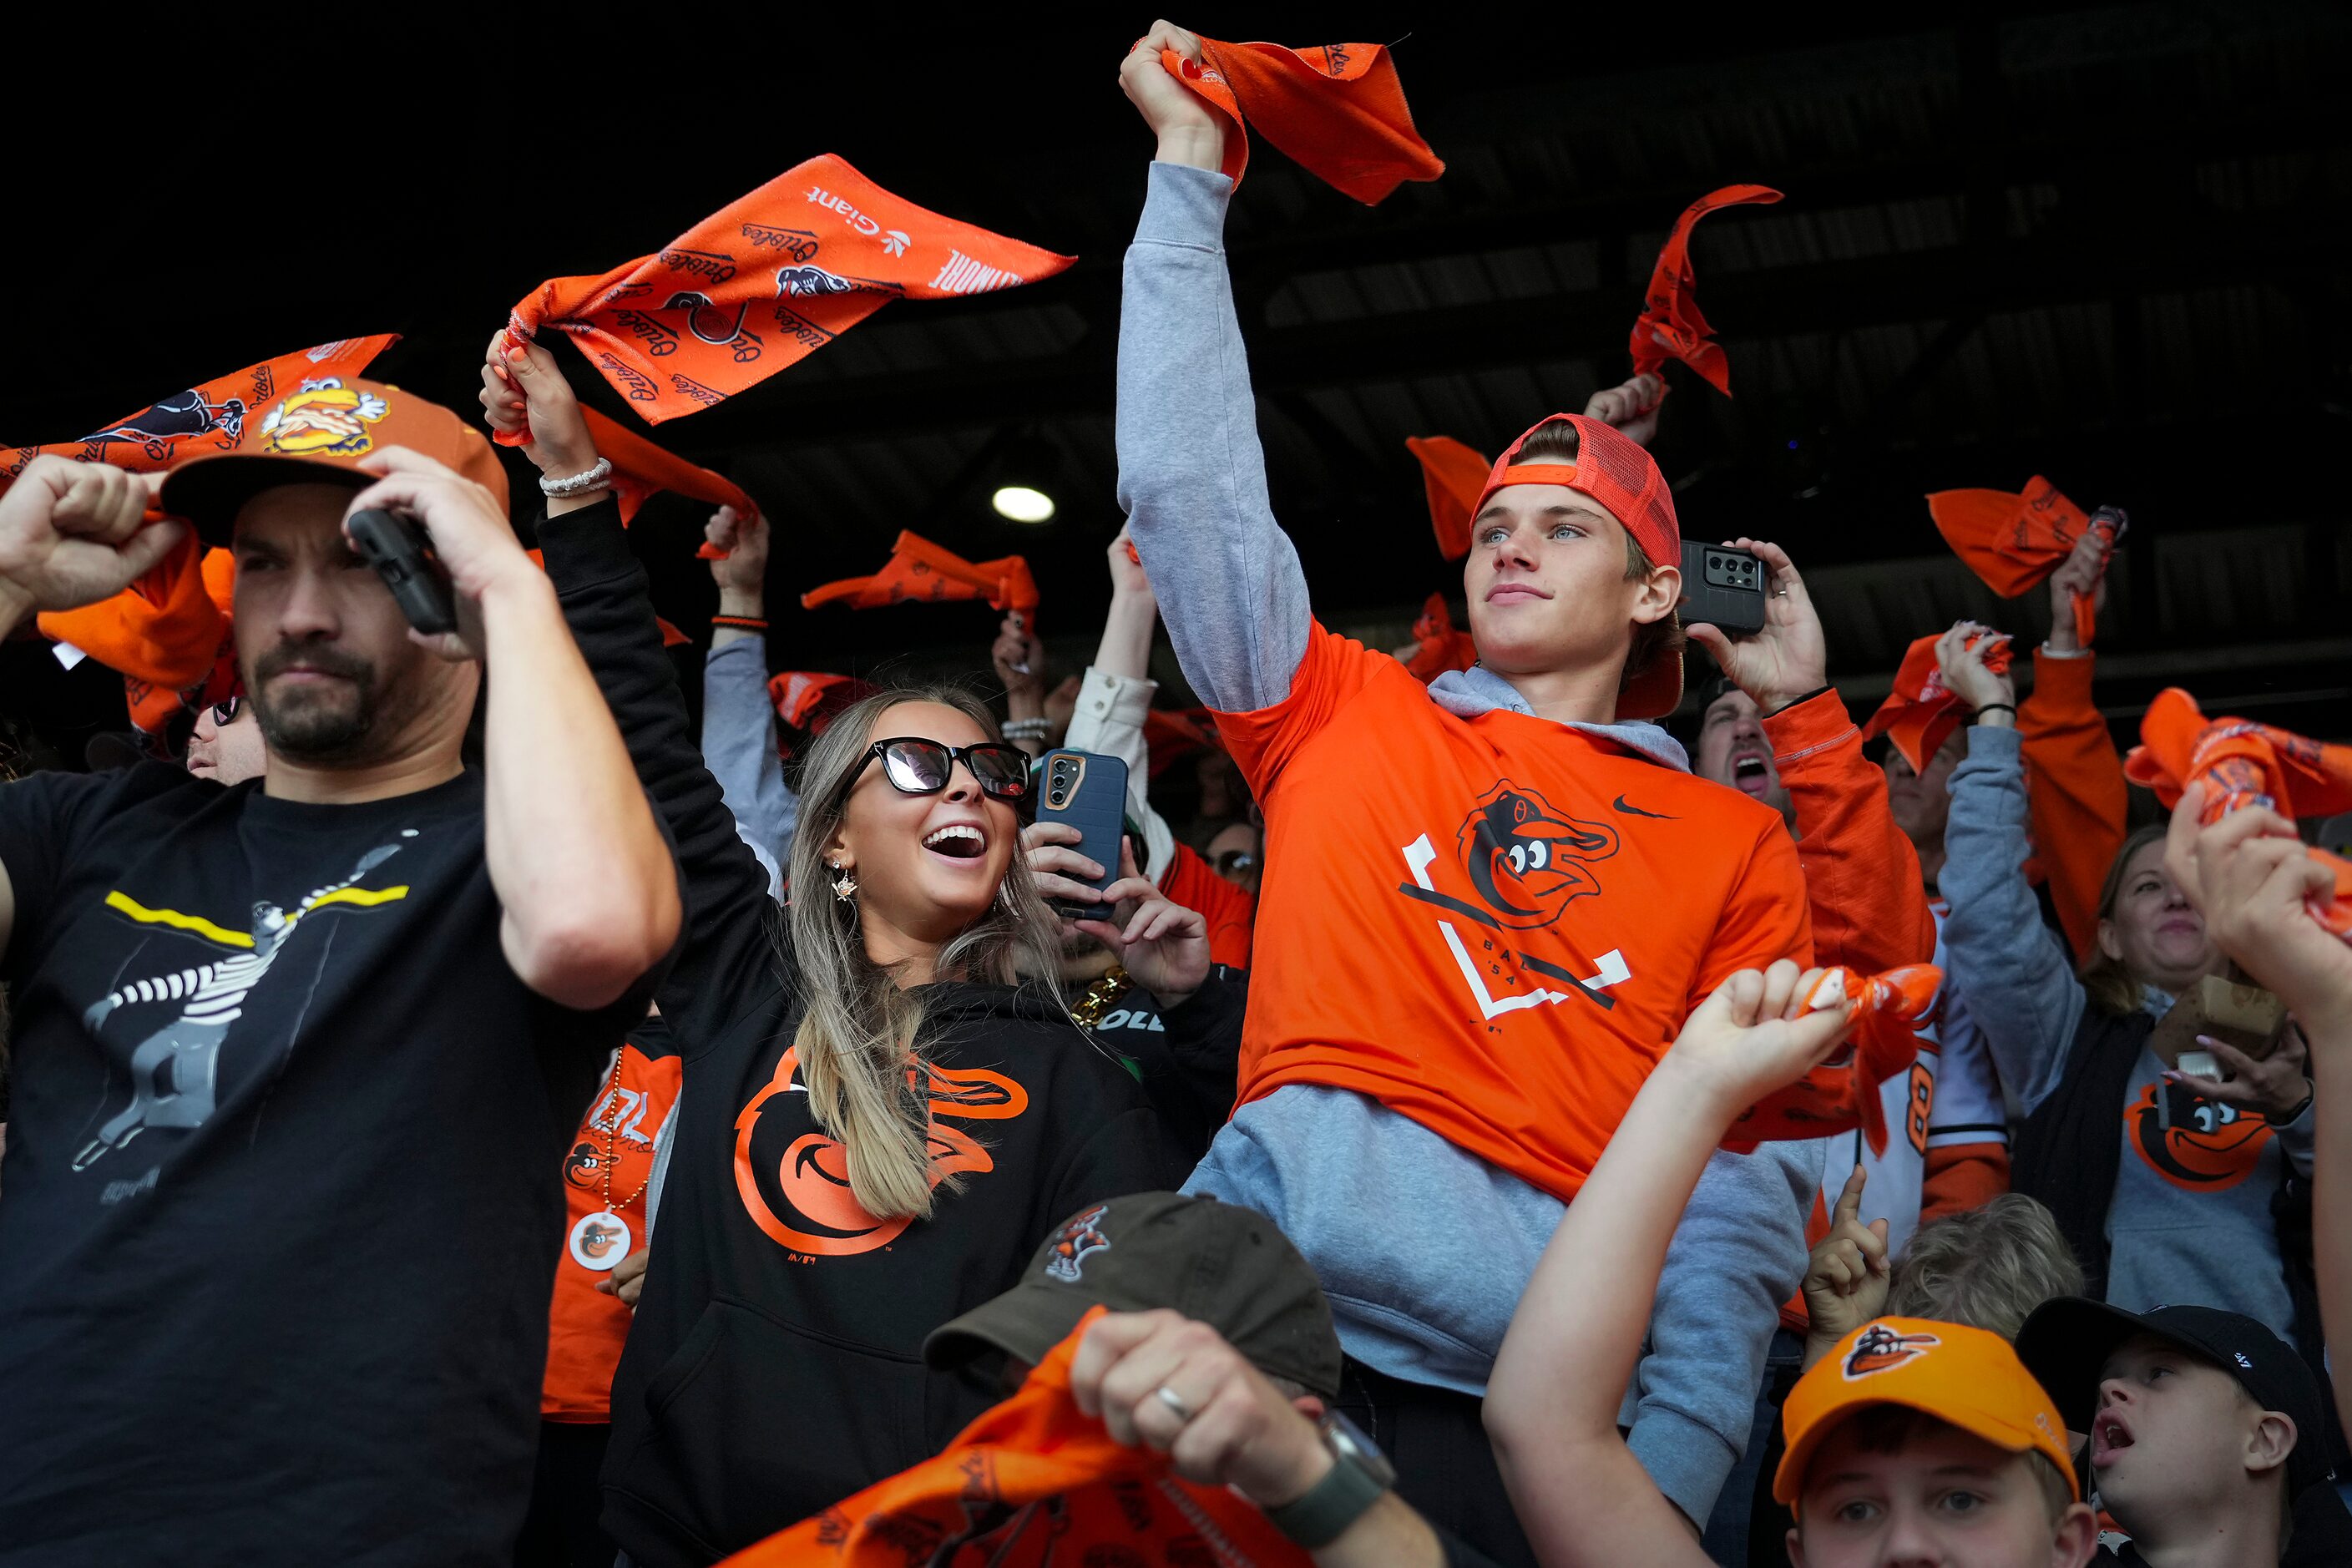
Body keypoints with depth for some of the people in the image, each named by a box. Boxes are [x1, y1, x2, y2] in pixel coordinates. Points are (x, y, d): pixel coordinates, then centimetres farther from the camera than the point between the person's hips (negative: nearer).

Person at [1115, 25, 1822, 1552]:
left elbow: (1748, 1180, 9)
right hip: (1281, 1266, 0)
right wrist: (1189, 172, 19)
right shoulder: (1350, 721, 22)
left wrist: (1665, 1480, -5)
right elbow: (1191, 486, 17)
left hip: (1536, 1369, 1)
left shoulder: (1737, 848, 19)